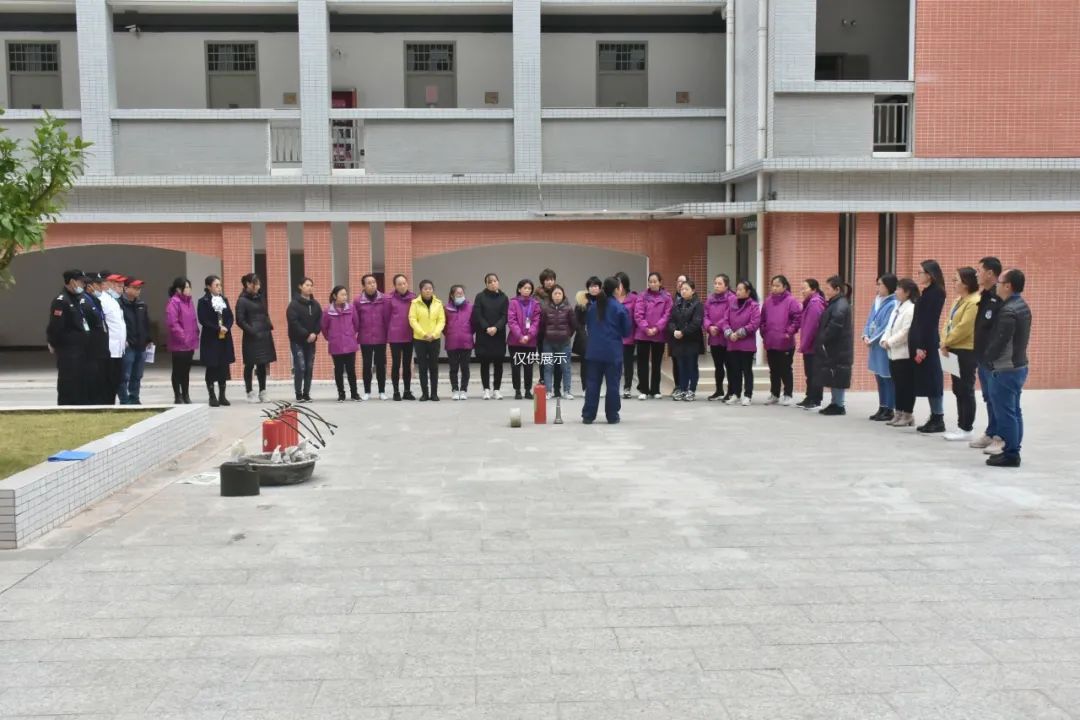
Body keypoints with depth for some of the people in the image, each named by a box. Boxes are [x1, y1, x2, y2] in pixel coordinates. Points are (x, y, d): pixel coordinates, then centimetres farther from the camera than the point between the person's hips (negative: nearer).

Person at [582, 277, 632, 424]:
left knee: (592, 384, 8)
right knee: (612, 384, 5)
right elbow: (627, 331, -4)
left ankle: (588, 415, 9)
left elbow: (587, 324, 14)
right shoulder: (620, 308, -9)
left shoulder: (592, 306, 4)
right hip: (613, 352, -3)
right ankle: (612, 416, 9)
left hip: (594, 351, 4)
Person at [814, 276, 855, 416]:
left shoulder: (840, 305, -15)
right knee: (834, 378, 14)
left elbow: (834, 326, -24)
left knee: (837, 378, -4)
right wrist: (821, 342, 9)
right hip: (832, 349, 10)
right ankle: (835, 403, 21)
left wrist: (821, 341, -19)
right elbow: (825, 325, 17)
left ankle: (838, 405, 1)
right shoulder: (835, 304, 17)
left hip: (838, 349, -10)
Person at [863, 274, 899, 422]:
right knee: (879, 378, 14)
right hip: (875, 346, 9)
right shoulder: (877, 301, 12)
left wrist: (872, 340, -14)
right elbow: (869, 321, 14)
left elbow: (887, 328, -19)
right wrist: (866, 336, -1)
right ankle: (882, 408, 23)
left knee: (887, 378, -1)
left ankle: (889, 410, 7)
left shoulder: (893, 304, -15)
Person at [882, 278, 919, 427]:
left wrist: (890, 342, -15)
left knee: (907, 385, -1)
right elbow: (890, 326, 15)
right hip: (894, 353, 9)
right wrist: (884, 340, -1)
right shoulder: (897, 307, 16)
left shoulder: (911, 309, -14)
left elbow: (906, 332, -20)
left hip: (905, 353, -9)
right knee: (897, 385, 13)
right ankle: (899, 413, 20)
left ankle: (908, 415, 6)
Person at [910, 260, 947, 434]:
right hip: (920, 342, 9)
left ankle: (939, 420, 2)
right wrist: (917, 345, 12)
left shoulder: (936, 293, -13)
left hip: (927, 343, -9)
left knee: (932, 379, -4)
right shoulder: (927, 293, 14)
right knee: (927, 380, 10)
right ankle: (934, 418, 16)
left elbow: (929, 321, -17)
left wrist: (922, 347, -19)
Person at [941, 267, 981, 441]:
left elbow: (964, 328, -22)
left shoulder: (974, 302, -16)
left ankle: (967, 430, 3)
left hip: (967, 352, -10)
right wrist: (945, 341, -2)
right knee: (958, 390, 13)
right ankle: (961, 426, 20)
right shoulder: (958, 300, 15)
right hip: (955, 350, 10)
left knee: (966, 391, -3)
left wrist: (947, 342, -12)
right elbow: (949, 322, 14)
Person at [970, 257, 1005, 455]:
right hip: (983, 356, 9)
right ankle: (991, 434, 26)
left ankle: (1002, 438, 5)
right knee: (989, 398, 16)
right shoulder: (984, 296, 13)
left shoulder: (1001, 298, -18)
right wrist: (979, 352, 13)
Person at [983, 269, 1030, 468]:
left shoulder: (1008, 311, -21)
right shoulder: (1023, 306, 10)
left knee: (1005, 413, -4)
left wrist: (987, 358, -5)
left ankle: (1010, 454, 0)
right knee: (1014, 411, 14)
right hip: (1019, 366, 10)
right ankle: (1013, 451, 21)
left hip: (1006, 369, -10)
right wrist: (991, 358, 13)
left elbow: (999, 341, -23)